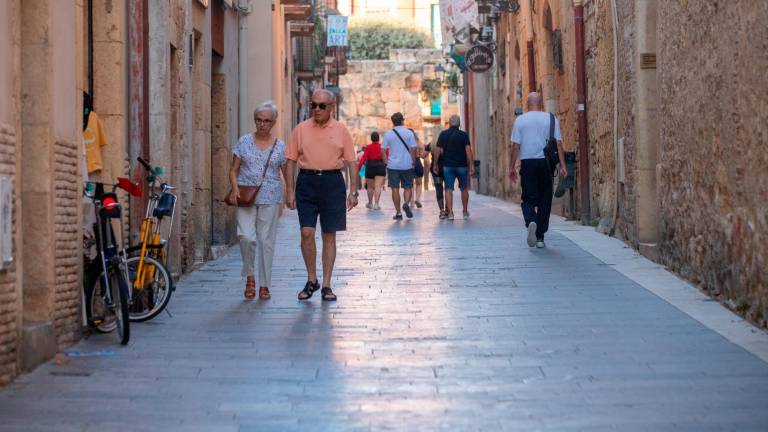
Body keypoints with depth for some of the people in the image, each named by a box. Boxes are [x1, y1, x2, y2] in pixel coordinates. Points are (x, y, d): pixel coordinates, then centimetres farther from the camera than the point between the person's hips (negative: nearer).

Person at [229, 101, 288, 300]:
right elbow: (234, 169, 8)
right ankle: (250, 277, 6)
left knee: (266, 240, 1)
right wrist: (235, 186, -10)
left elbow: (286, 173, 8)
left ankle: (264, 285, 11)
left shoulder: (280, 146, 5)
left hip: (270, 198, 0)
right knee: (246, 236, -15)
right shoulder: (244, 141, 5)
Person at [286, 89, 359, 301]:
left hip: (332, 182, 0)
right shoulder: (301, 129, 6)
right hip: (307, 181, 0)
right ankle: (311, 280, 11)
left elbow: (352, 161, 6)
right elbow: (291, 161, 8)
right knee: (306, 233, -7)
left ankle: (326, 285, 10)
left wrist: (353, 191, 0)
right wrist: (291, 191, 1)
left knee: (329, 236, 4)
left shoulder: (341, 130, 5)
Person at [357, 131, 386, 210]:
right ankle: (376, 204, -18)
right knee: (378, 186, -6)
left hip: (370, 168, 0)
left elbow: (364, 158, -12)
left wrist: (358, 168, -13)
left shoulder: (368, 147, -6)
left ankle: (370, 203, 28)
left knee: (370, 187, 15)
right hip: (380, 167, 0)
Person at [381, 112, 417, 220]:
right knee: (408, 187, 12)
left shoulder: (388, 134, 0)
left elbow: (383, 150, 0)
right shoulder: (409, 133, -3)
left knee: (395, 189, 4)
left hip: (393, 166, 0)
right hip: (407, 165, 0)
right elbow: (413, 149, -5)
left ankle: (398, 212, 3)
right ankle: (406, 203, -15)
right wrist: (413, 161, 5)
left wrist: (386, 161, 8)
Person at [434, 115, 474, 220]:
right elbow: (468, 151, -9)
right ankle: (465, 212, 19)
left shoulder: (443, 134, 2)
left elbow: (438, 151, 0)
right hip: (461, 165, -1)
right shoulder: (463, 135, -3)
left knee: (448, 189, 0)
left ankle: (450, 212, -9)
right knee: (464, 189, 13)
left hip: (447, 165, 1)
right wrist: (471, 166, -8)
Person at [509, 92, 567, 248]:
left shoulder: (520, 120, 1)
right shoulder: (551, 119, 3)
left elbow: (516, 146, -1)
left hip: (527, 163, -1)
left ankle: (531, 221, -26)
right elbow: (558, 143, -1)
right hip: (546, 163, 1)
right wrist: (562, 165, 0)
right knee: (545, 200, 8)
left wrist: (512, 167, 5)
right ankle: (540, 237, 9)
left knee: (528, 198, 5)